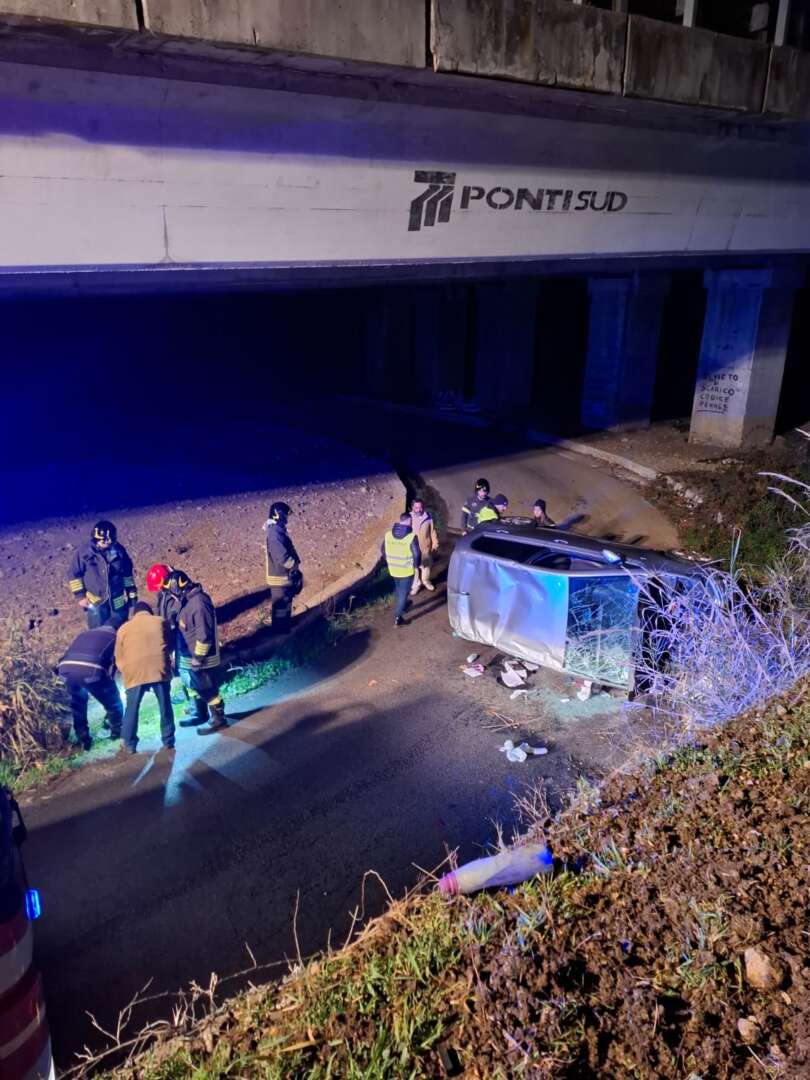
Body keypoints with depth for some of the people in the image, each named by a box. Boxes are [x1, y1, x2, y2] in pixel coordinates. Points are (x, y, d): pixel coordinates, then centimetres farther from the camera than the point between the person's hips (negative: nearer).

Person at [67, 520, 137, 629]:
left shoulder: (119, 550, -7)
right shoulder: (83, 552, -15)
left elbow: (127, 572, 5)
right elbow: (74, 575, -4)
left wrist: (131, 592, 9)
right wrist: (80, 596, -5)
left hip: (118, 601, 2)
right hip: (96, 603, -2)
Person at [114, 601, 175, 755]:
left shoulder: (123, 628, 15)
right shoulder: (160, 622, 14)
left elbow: (119, 657, 18)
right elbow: (169, 645, 22)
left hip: (135, 673, 0)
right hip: (159, 670, 0)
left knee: (132, 710, 15)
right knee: (165, 707, 14)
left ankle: (130, 745, 21)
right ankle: (168, 741, 23)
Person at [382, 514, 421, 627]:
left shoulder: (388, 534, -4)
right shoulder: (411, 536, -20)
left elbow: (383, 550, 6)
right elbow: (416, 554, -19)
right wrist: (416, 565, 1)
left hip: (393, 569, 5)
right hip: (407, 570, -5)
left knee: (398, 589, 27)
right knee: (403, 592, 6)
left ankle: (402, 605, 49)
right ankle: (397, 618, 6)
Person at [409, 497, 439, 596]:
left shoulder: (428, 518, -11)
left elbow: (433, 532, -2)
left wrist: (435, 544, 1)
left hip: (426, 548, 1)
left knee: (426, 565, 20)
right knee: (414, 568, 9)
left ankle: (426, 581, 43)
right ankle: (415, 585, 28)